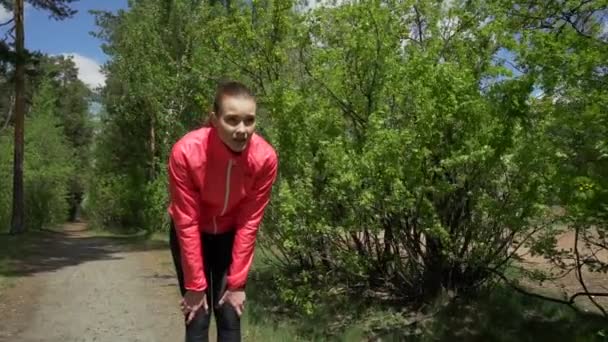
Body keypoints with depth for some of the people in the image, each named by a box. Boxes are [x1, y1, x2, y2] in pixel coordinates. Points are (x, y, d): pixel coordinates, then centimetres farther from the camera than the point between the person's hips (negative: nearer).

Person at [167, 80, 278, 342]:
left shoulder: (265, 157, -26)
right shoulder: (186, 152, -32)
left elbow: (249, 222, -18)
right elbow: (187, 223, -24)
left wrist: (237, 282, -12)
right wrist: (195, 285, -18)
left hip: (230, 234, 2)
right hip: (190, 235, -2)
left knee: (230, 316, 2)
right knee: (197, 318, -3)